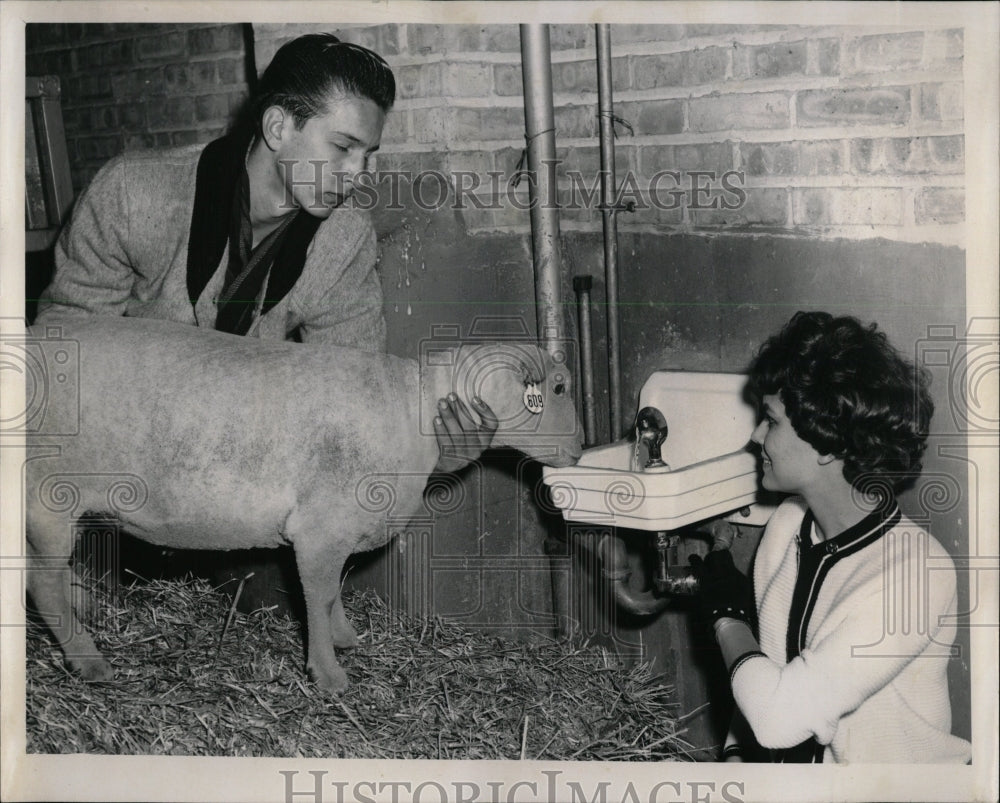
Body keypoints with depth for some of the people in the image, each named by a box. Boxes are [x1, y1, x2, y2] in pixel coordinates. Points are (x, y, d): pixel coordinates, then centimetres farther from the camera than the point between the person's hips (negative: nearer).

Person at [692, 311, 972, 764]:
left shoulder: (917, 573, -21)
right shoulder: (788, 524, 2)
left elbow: (779, 717, -24)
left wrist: (727, 612, -11)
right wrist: (736, 754, -2)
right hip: (779, 763, 5)